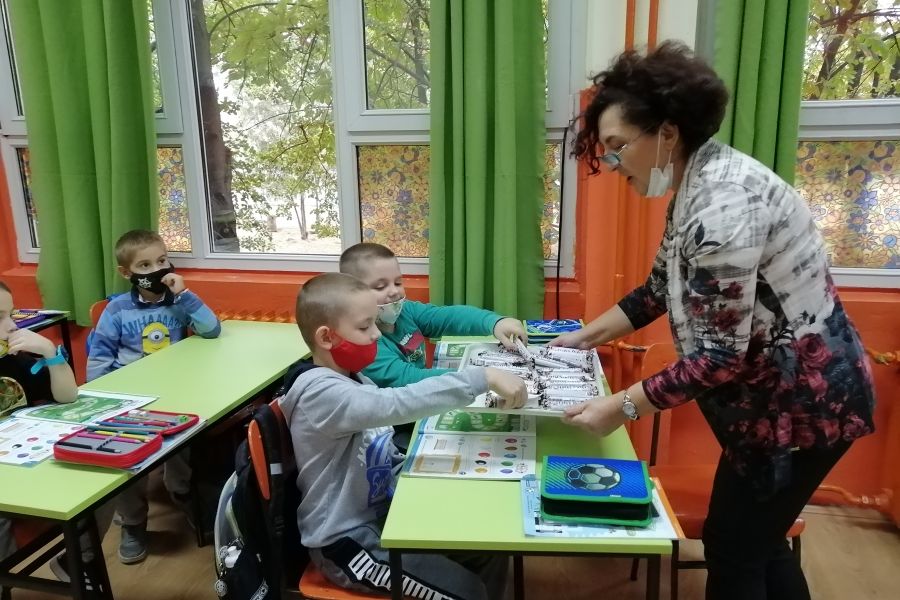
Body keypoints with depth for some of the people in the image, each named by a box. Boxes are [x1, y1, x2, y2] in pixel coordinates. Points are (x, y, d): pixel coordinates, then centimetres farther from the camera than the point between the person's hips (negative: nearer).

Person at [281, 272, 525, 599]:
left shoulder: (352, 378, 5)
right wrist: (484, 378, -39)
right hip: (347, 541, -8)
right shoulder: (321, 391, -25)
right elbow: (397, 403, -40)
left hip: (383, 511, 9)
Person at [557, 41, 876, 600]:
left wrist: (621, 406, -21)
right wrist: (584, 337, 12)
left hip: (801, 400, -9)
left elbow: (721, 356, -27)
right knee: (757, 536, 23)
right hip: (779, 392, 9)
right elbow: (661, 288, 13)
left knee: (732, 552, 8)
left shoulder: (721, 202, -28)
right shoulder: (697, 185, 3)